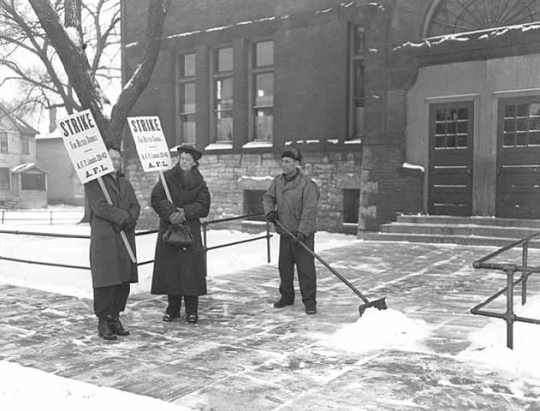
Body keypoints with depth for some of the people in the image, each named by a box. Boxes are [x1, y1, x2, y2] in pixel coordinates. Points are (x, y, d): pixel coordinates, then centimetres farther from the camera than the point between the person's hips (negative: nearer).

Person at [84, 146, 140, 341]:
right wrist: (123, 216, -13)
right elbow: (100, 206, -15)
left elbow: (135, 206, 11)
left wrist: (129, 220, -9)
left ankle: (115, 317, 18)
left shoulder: (125, 183, 21)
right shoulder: (94, 182, -3)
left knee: (124, 280, 7)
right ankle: (103, 322, 4)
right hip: (104, 238, -7)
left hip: (125, 237, 7)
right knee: (106, 280, -5)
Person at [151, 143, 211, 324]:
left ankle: (191, 310, 7)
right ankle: (173, 308, 15)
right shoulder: (167, 177, 4)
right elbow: (156, 199, -7)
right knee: (169, 268, 2)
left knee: (191, 269, -3)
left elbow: (203, 206, -4)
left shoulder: (199, 183, 6)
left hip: (191, 230, 0)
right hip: (168, 229, 0)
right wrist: (171, 213, -22)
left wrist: (184, 212, -19)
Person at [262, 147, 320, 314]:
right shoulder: (278, 181, 6)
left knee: (306, 268, -4)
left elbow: (310, 211, -19)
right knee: (284, 266, 15)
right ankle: (286, 296, 29)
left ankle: (309, 301, 6)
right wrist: (270, 211, -3)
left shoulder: (307, 184, -15)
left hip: (303, 234, -7)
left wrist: (302, 232, -25)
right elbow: (268, 197, 18)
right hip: (284, 233, 7)